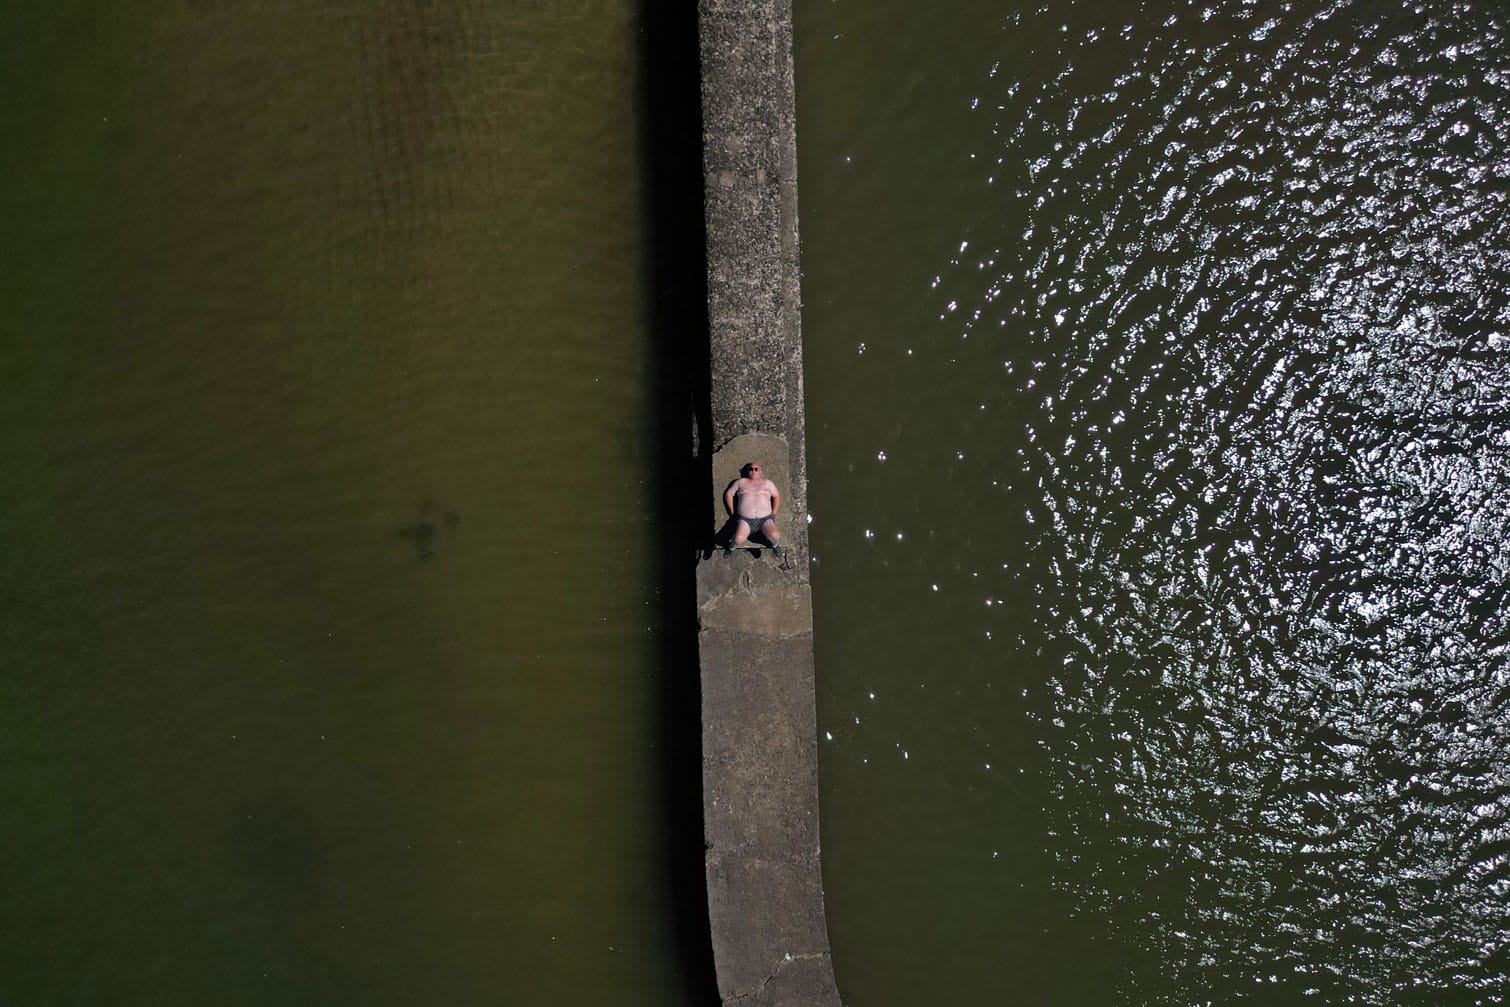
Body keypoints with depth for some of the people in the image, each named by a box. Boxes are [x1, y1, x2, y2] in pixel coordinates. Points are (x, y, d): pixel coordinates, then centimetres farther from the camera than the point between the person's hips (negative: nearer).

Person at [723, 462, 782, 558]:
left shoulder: (767, 483, 14)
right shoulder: (741, 482, 13)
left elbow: (776, 496, 18)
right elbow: (728, 494, 16)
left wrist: (774, 513, 9)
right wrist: (733, 512, 9)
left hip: (765, 519, 0)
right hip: (745, 520, 0)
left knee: (774, 536, -29)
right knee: (739, 539, -30)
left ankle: (775, 545, 7)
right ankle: (732, 546, 6)